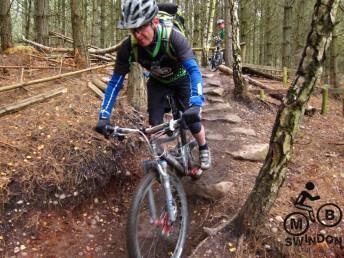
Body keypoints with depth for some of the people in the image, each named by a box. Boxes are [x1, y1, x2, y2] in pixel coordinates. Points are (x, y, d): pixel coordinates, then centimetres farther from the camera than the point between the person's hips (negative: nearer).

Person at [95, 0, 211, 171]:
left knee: (192, 120, -6)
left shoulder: (173, 37, -38)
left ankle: (204, 149, 25)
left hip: (181, 79, -2)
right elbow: (115, 82, -24)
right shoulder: (128, 47, -30)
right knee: (155, 124, -11)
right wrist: (104, 116, -33)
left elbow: (193, 70, -45)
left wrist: (195, 104, -61)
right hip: (157, 82, 2)